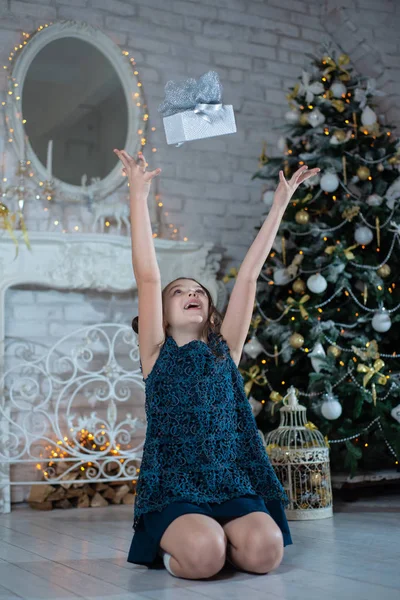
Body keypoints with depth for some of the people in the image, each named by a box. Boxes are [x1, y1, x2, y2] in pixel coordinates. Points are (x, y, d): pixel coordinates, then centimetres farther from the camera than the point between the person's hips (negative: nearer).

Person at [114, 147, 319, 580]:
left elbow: (248, 274, 8)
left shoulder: (225, 349, 12)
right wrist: (139, 194, -9)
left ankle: (212, 536, 7)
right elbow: (147, 276, -4)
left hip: (233, 482, 3)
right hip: (172, 487, -2)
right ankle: (172, 545, 4)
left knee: (264, 550, -24)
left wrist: (281, 202, 6)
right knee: (203, 554, -29)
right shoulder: (156, 353, 5)